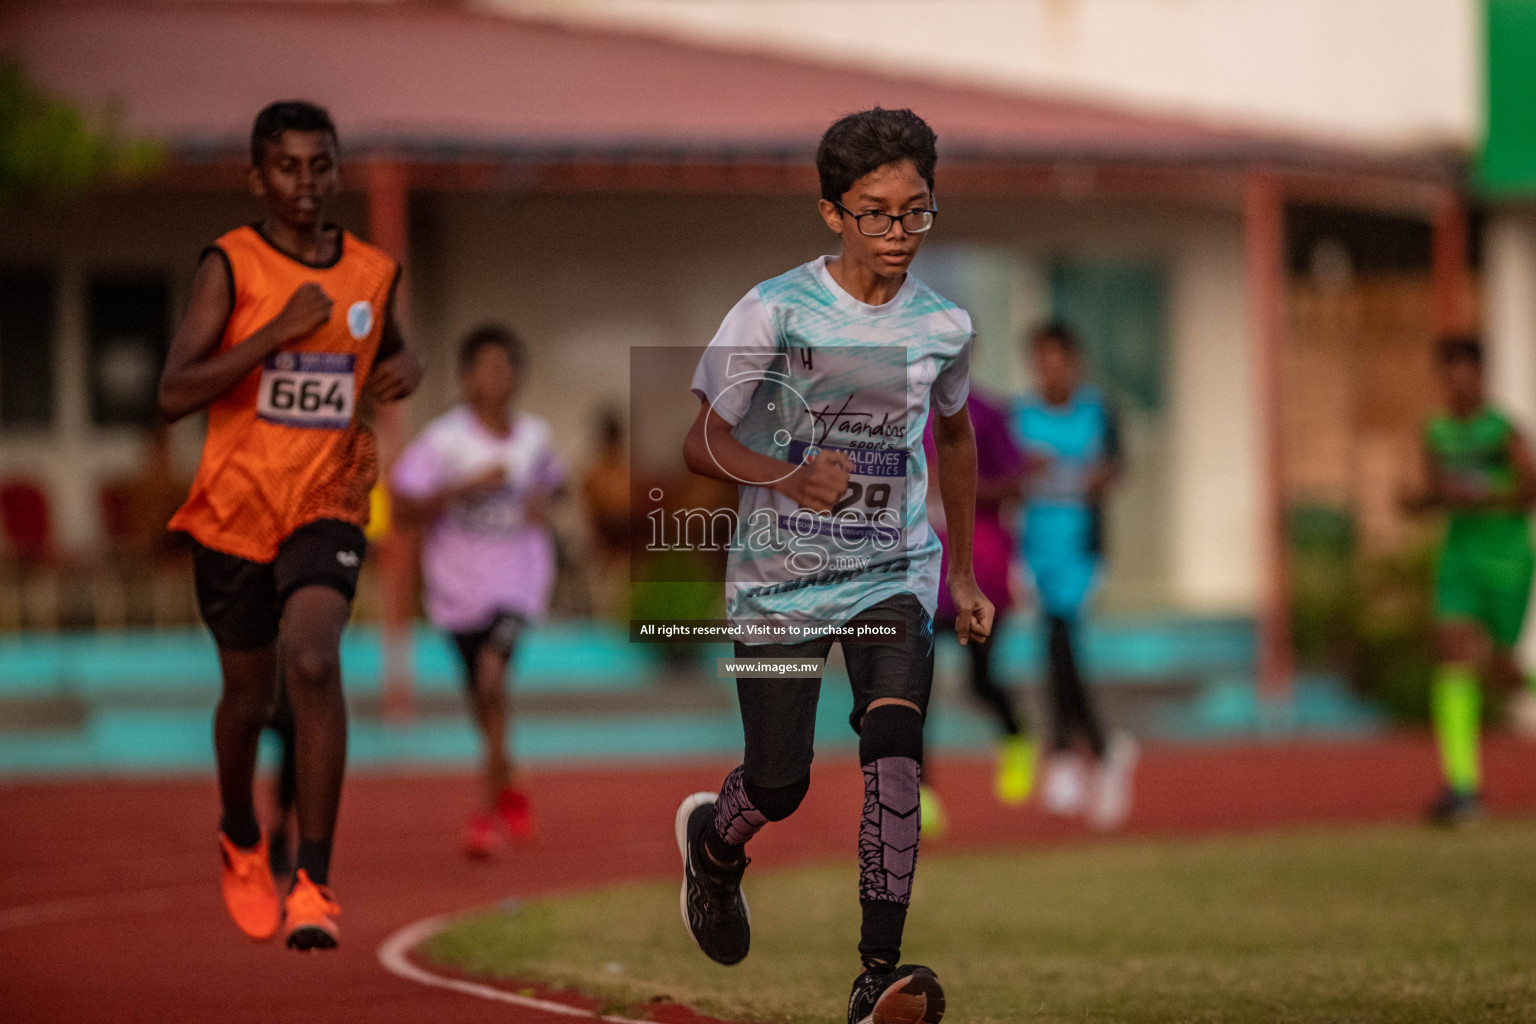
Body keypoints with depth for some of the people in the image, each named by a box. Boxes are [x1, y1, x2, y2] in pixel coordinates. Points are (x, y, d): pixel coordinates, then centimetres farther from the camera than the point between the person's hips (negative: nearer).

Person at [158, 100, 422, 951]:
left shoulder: (373, 272, 3)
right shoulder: (230, 265, -9)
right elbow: (174, 394, -19)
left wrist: (405, 367, 2)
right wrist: (279, 329, -25)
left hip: (327, 506, 1)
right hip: (234, 509, -1)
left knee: (313, 664, -24)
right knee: (248, 697, 13)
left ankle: (315, 883, -19)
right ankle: (242, 843, 45)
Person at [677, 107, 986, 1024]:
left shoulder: (945, 325, -1)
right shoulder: (774, 313, -13)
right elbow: (704, 443, -10)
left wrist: (964, 574, 23)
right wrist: (791, 479, -30)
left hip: (894, 575, 2)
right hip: (782, 578, -2)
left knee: (895, 748, -21)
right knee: (779, 786, 4)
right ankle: (712, 843, 43)